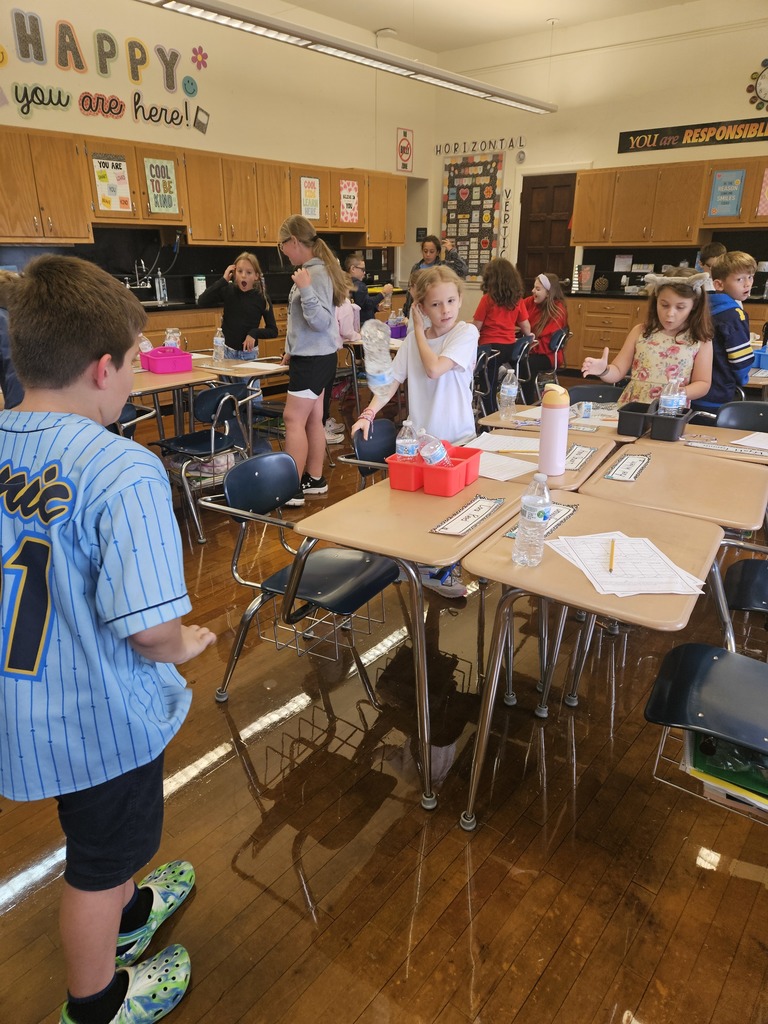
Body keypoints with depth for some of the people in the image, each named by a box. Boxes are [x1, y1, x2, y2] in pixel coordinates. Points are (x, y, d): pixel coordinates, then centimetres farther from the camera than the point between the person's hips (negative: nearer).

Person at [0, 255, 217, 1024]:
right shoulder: (124, 472, -30)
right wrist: (182, 644, -10)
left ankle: (125, 912, 61)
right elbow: (147, 627, -33)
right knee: (98, 860, 20)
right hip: (102, 716, -6)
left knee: (101, 833, 33)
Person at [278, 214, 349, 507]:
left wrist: (305, 289, -32)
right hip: (310, 355, 10)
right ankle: (314, 479, 21)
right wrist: (292, 350, 24)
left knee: (294, 419, -8)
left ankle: (292, 489, -4)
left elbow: (321, 321, -22)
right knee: (313, 418, 13)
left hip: (315, 359, -10)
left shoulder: (317, 273, -16)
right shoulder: (310, 269, 13)